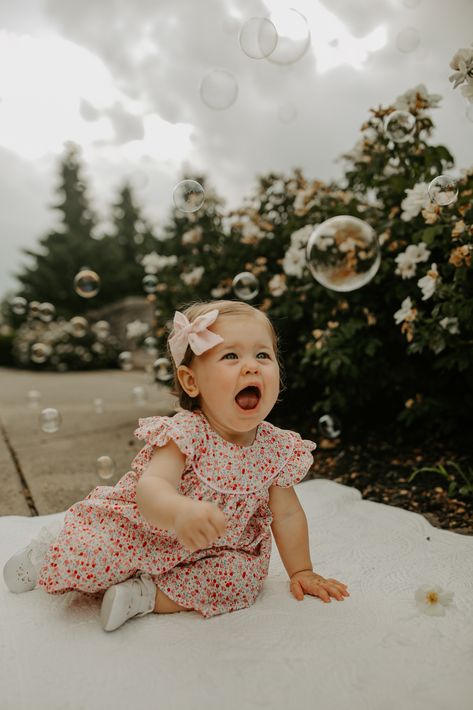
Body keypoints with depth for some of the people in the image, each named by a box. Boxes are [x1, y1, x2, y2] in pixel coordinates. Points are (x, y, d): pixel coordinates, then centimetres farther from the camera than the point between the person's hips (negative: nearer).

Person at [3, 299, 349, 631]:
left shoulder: (277, 448, -14)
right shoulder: (185, 432, -28)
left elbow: (288, 514, -2)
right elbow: (151, 486, -43)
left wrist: (301, 572, 2)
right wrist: (181, 512, -64)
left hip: (213, 551, 4)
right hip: (142, 531, -3)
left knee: (243, 577, -22)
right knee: (86, 556, -21)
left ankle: (148, 595, -10)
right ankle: (49, 551, 16)